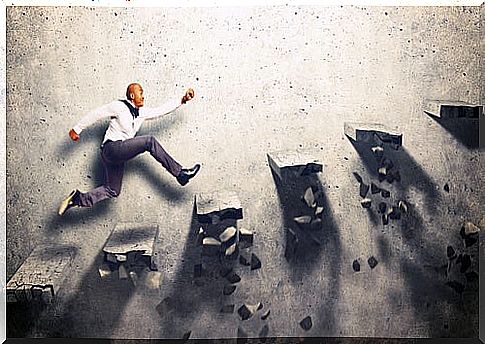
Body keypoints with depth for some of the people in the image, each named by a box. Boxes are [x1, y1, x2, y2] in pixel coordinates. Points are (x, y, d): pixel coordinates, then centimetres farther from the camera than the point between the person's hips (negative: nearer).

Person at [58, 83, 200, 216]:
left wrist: (182, 100, 5)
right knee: (150, 141, -18)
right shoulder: (119, 106, -6)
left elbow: (161, 110, 11)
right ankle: (180, 173, -18)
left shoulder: (141, 112, 14)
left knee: (112, 191, 9)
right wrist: (77, 129, 1)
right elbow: (96, 114, -2)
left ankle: (78, 198, 10)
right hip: (111, 148, -9)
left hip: (118, 155, 9)